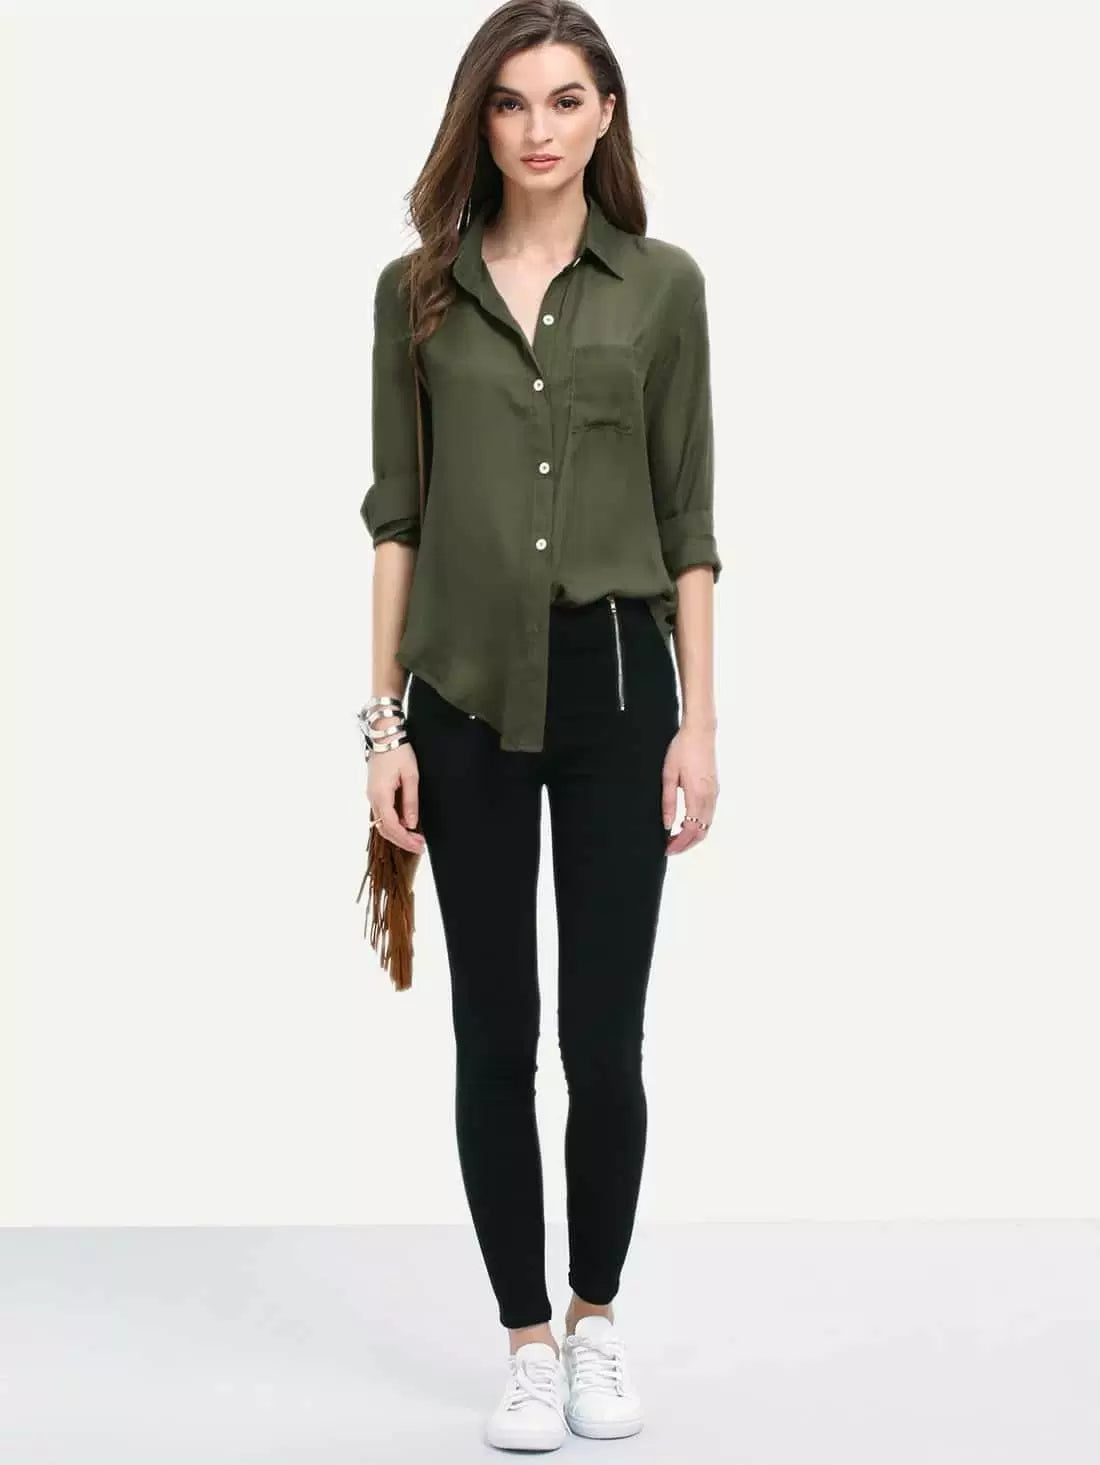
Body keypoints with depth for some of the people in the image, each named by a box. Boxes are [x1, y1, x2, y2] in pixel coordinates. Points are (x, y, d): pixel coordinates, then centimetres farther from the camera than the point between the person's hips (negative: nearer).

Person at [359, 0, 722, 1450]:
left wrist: (700, 717, -3)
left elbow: (688, 518, 2)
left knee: (605, 1038, 3)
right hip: (467, 696, 1)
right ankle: (528, 1342, 21)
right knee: (494, 1039, 5)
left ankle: (598, 1319, 26)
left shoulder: (663, 285, 2)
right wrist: (386, 720, -2)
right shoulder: (416, 291, 4)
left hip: (615, 687, -1)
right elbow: (396, 515, 3)